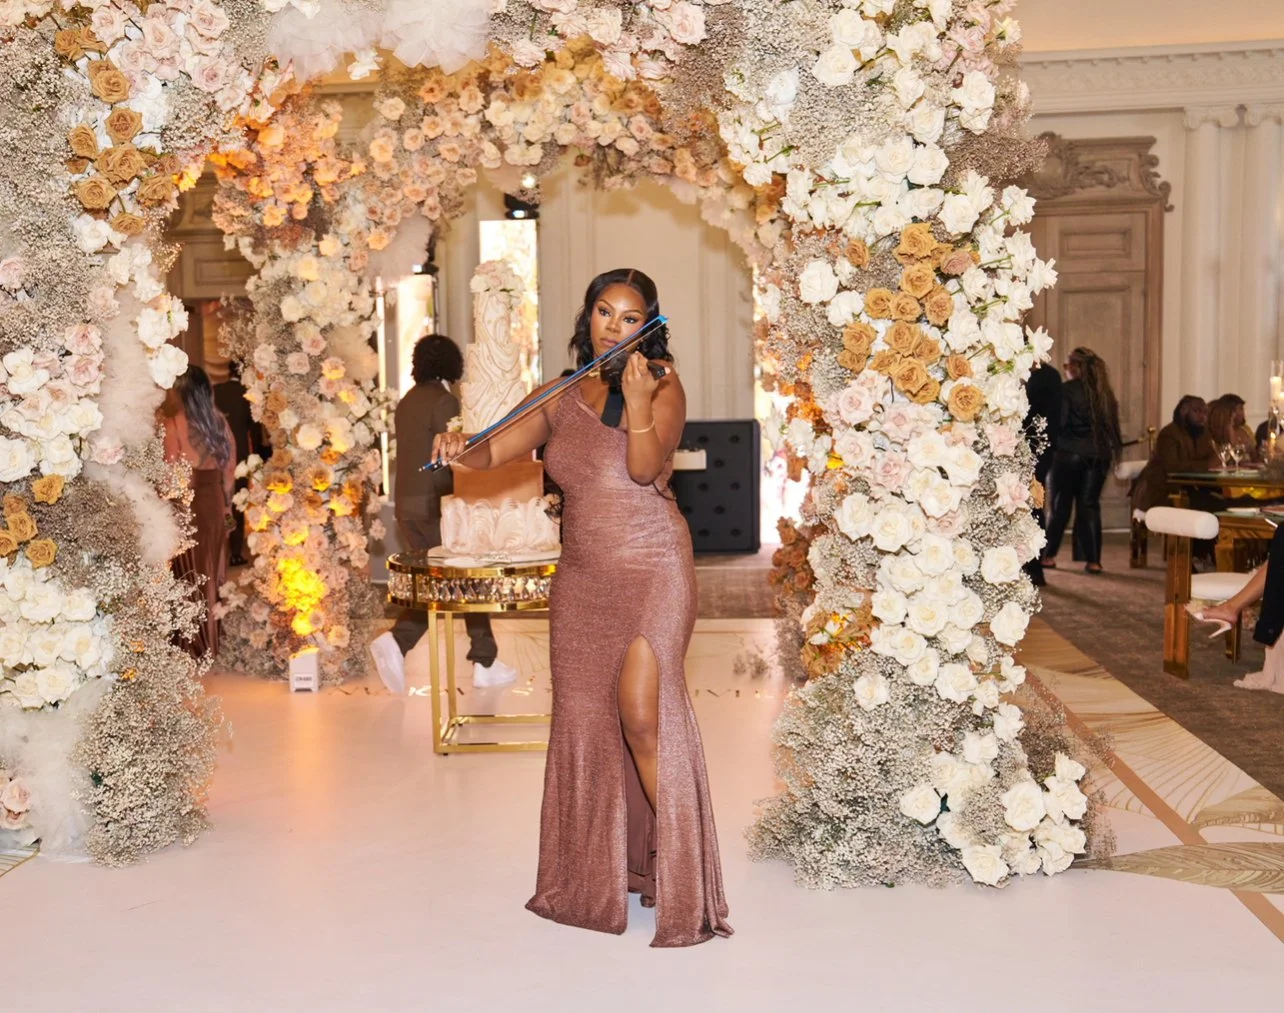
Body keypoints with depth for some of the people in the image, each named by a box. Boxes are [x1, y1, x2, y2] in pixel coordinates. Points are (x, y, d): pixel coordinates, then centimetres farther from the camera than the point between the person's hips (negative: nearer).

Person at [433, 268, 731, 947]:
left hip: (652, 568, -5)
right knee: (584, 718, 7)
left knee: (642, 712, -18)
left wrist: (637, 404, -29)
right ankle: (595, 881, 21)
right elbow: (495, 451, 7)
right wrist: (459, 448, -14)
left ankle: (680, 870, -5)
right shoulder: (561, 399, 11)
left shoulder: (663, 389, -2)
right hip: (581, 577, 5)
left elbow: (644, 467, -15)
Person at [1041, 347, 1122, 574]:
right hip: (1098, 455, 4)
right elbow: (1113, 425, 8)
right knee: (1090, 506, 8)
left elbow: (1058, 422, -13)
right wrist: (1111, 449, 14)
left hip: (1069, 453, -4)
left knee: (1060, 506, 6)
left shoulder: (1067, 389, -8)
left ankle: (1048, 556, 10)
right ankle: (1093, 560, 5)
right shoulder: (1105, 393, 7)